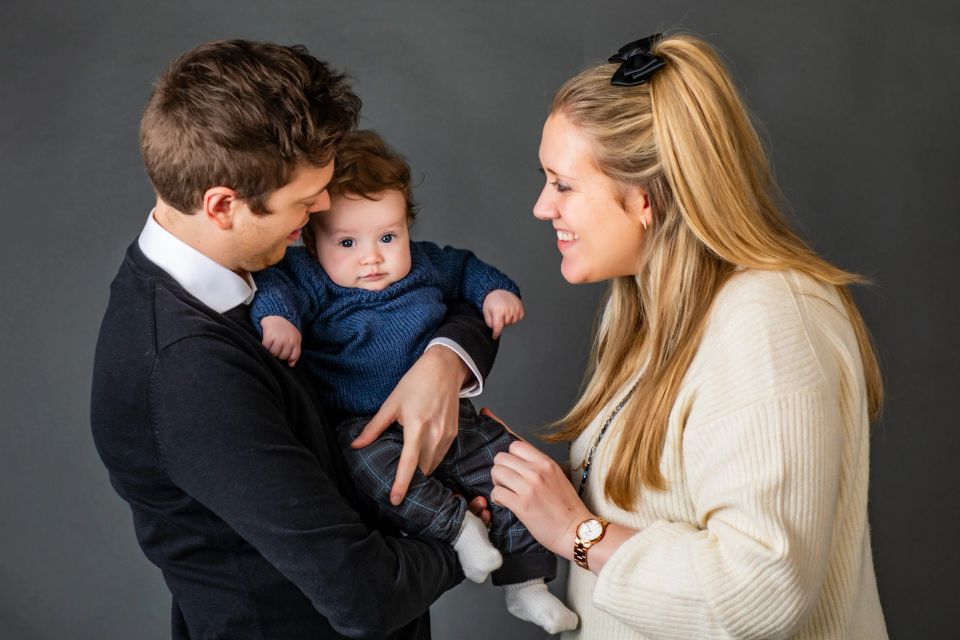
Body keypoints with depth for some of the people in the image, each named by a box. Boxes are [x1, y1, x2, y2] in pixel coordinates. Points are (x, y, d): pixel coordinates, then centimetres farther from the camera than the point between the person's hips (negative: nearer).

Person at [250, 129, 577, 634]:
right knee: (373, 465, -38)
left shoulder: (425, 265, 11)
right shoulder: (312, 279, -3)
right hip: (362, 425, -4)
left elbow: (464, 268, 29)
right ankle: (455, 525, -18)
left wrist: (495, 291, 13)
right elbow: (271, 282, -20)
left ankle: (525, 585, 6)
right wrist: (275, 316, -39)